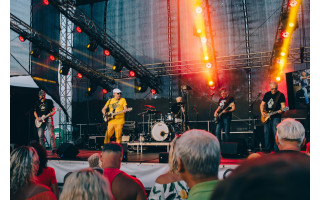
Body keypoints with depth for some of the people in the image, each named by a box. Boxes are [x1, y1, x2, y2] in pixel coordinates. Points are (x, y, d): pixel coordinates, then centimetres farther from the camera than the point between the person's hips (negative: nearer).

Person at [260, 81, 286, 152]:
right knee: (266, 133, 7)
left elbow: (283, 105, -7)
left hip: (276, 117, -4)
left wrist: (281, 110, -29)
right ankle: (267, 149, 16)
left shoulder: (280, 95, -2)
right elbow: (262, 104, 14)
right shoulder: (267, 94, 11)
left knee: (276, 133, -9)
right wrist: (262, 112, -2)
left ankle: (276, 150, -3)